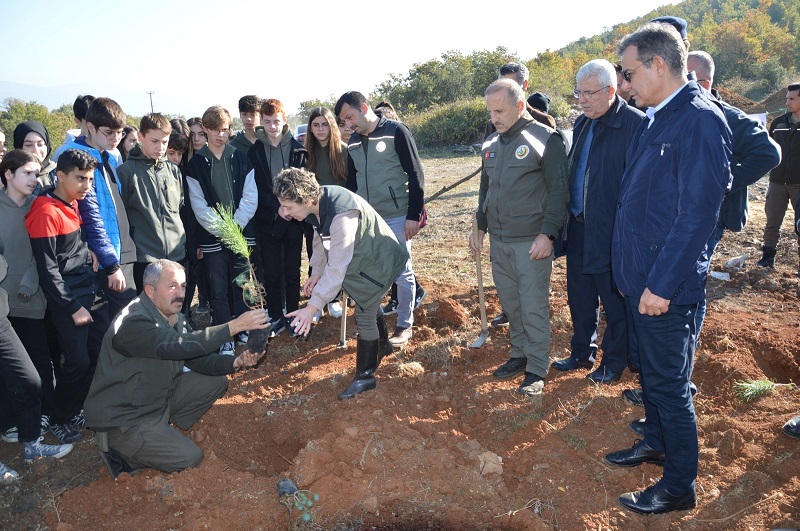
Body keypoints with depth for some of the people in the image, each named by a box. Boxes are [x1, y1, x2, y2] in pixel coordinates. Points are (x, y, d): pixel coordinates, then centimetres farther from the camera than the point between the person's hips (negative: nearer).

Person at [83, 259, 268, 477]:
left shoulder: (175, 319, 2)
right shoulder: (134, 322, -27)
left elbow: (199, 360, 1)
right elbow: (180, 346, -42)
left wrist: (236, 362, -18)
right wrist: (234, 326, -43)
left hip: (158, 397, 9)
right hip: (123, 417, -9)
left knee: (217, 382, 2)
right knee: (190, 458, -14)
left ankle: (164, 430, 6)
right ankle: (118, 450, 2)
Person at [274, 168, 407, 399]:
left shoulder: (341, 217, -40)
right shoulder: (317, 203, -13)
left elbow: (336, 268, -40)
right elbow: (320, 239, 4)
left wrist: (312, 307, -41)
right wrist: (316, 273, 2)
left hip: (377, 262, -9)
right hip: (359, 258, 9)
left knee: (364, 315, -4)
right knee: (369, 306, 26)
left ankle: (365, 376, 11)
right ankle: (382, 345, 51)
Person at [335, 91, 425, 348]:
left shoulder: (396, 131, -8)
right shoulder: (353, 143, 10)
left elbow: (415, 175, -10)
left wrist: (414, 215, -13)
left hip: (397, 218, -5)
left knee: (402, 273, 3)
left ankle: (404, 325, 17)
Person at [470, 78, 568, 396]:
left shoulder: (545, 140, -9)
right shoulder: (491, 144, 11)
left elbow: (558, 191, -11)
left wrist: (547, 235, -17)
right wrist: (481, 227, 20)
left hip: (532, 242, -6)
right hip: (499, 241, 6)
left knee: (533, 307, 0)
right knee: (510, 304, 14)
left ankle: (536, 369, 12)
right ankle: (519, 355, 29)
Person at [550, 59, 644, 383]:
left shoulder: (635, 124, -15)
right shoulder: (582, 124, 10)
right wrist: (570, 217, 14)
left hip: (612, 232, -7)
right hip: (578, 227, 7)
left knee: (615, 302, 9)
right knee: (579, 296, 18)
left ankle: (614, 361, 27)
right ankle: (582, 352, 36)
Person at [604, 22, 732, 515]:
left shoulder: (700, 119, -19)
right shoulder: (655, 118, 9)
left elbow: (698, 212, -23)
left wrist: (661, 284, -21)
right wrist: (632, 270, 14)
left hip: (666, 284, -9)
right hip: (641, 276, 9)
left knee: (669, 383, 4)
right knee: (651, 370, 23)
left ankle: (680, 486, 22)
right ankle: (656, 442, 43)